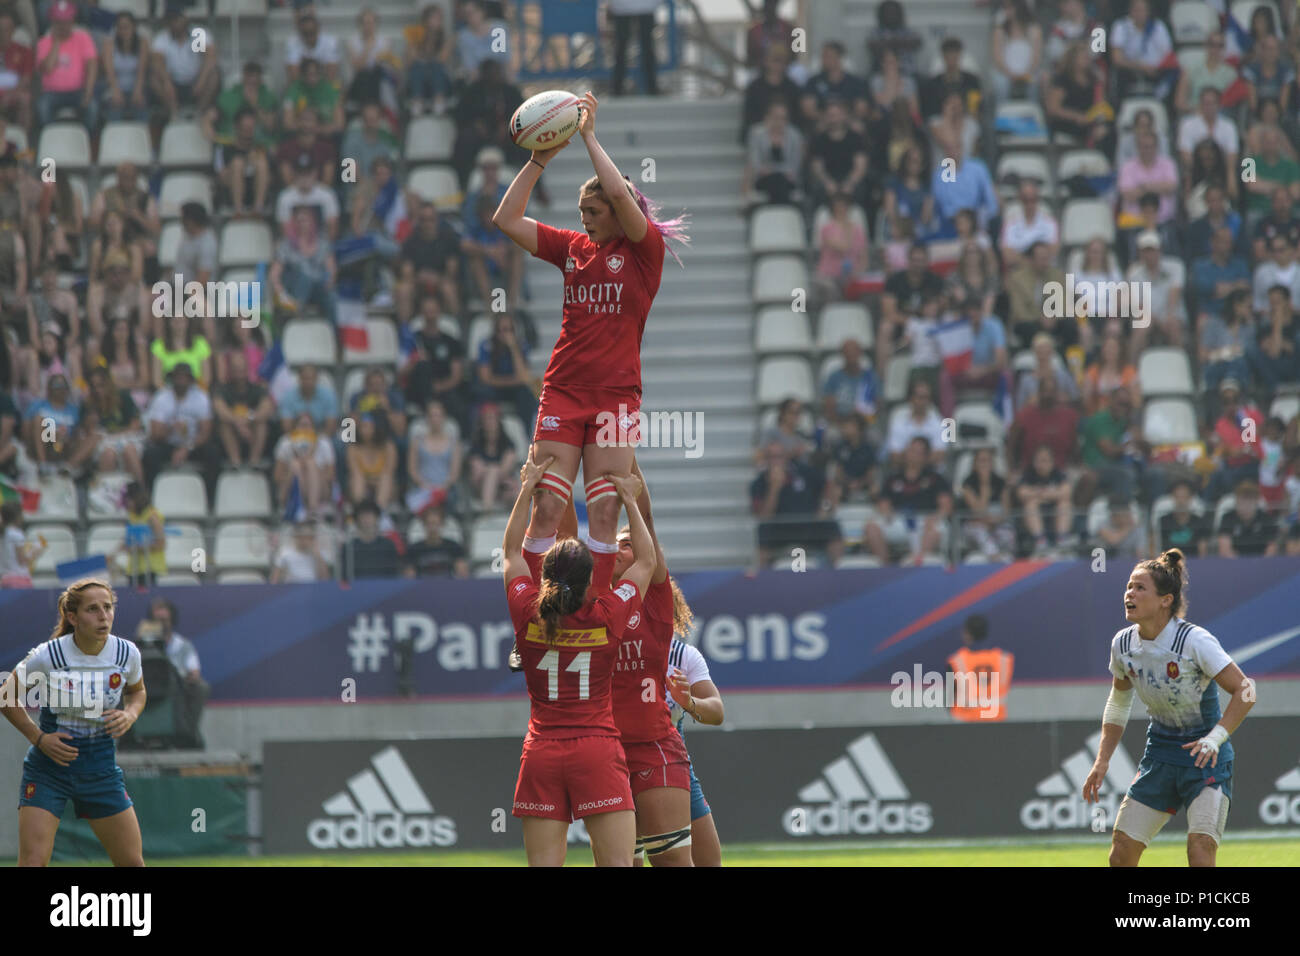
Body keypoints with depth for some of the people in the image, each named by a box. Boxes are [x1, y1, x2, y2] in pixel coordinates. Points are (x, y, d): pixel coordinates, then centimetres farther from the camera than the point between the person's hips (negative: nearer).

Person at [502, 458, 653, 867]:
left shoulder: (528, 615, 1)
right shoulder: (607, 617, -3)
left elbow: (512, 551, 19)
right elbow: (646, 561, 14)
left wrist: (527, 488, 27)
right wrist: (631, 501, 25)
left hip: (540, 753, 2)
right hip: (597, 750, -2)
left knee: (544, 866, -1)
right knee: (617, 864, -7)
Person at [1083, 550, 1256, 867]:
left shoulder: (1194, 641, -20)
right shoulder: (1123, 644, -2)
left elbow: (1244, 691, -18)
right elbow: (1118, 703, 15)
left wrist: (1215, 739, -29)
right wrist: (1102, 761, 10)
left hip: (1205, 757, -6)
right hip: (1159, 755, 6)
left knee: (1200, 850, -22)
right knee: (1121, 852, 0)